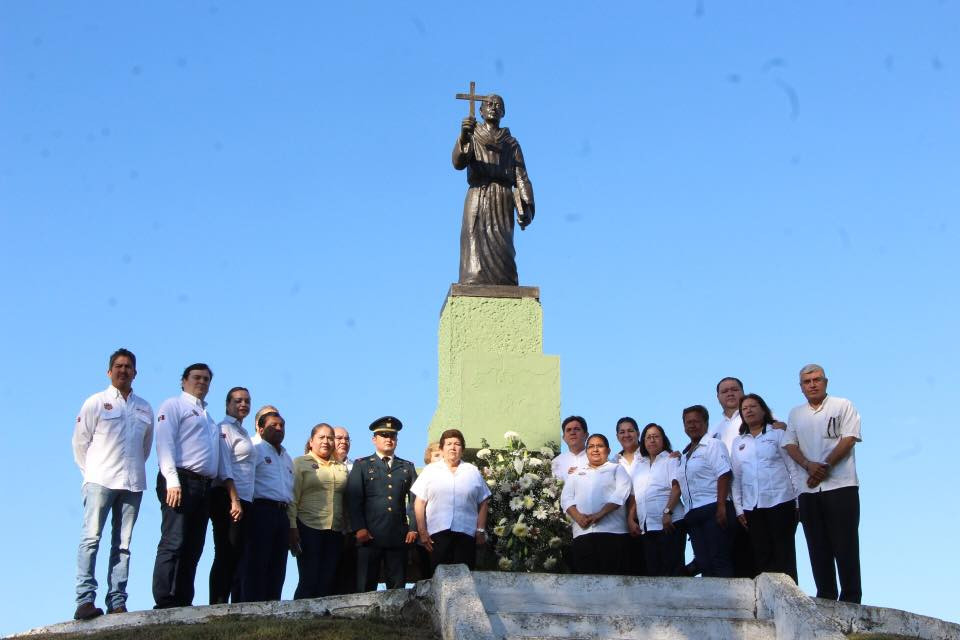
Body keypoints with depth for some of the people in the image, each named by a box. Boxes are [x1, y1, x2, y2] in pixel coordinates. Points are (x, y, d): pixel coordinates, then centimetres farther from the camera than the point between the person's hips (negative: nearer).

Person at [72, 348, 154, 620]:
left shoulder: (145, 408, 15)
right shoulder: (96, 402, 6)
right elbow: (80, 441, 6)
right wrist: (92, 472, 6)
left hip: (132, 483, 4)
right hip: (100, 481, -3)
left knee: (123, 544, 2)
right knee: (91, 538, -10)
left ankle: (117, 602, 1)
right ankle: (85, 600, -13)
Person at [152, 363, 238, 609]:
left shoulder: (211, 421, 31)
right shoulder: (174, 406, 9)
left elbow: (223, 461, 26)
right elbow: (165, 442, -6)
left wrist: (234, 498, 16)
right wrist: (172, 480, -20)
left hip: (204, 486, 7)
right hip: (180, 481, -7)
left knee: (193, 550, 1)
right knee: (173, 544, -16)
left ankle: (183, 605, 0)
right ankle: (165, 605, -20)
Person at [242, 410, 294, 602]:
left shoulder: (287, 458, 27)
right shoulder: (255, 450, 4)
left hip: (282, 514, 7)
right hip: (262, 510, -7)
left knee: (277, 567, 3)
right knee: (257, 565, -11)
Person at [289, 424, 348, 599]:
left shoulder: (342, 467, 18)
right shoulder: (300, 463, 5)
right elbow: (292, 498, -2)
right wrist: (292, 528, -11)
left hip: (335, 532, 4)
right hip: (309, 530, -4)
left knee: (327, 584, 2)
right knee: (309, 581, -7)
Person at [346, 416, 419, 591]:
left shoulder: (408, 467, 18)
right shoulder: (361, 465, 11)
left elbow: (415, 500, 12)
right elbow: (353, 499, 2)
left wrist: (413, 528, 0)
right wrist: (359, 529, -9)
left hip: (399, 537, 2)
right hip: (370, 536, -2)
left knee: (397, 587, 2)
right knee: (365, 587, -3)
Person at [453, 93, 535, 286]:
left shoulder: (511, 144, 22)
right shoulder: (471, 137, 19)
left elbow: (521, 177, 11)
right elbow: (458, 163, -1)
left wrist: (526, 206, -5)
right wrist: (463, 136, -20)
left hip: (502, 200, 1)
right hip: (477, 196, 0)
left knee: (501, 247, -14)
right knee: (475, 244, -17)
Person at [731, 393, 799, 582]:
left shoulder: (777, 433, 6)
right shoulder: (738, 442, 16)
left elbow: (793, 466, 1)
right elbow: (736, 477, 13)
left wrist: (800, 499, -5)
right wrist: (738, 508, 6)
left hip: (780, 502, -3)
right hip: (751, 507, 3)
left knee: (784, 553, -4)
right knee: (761, 556, 2)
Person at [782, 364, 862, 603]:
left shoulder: (843, 406, 5)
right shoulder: (795, 414, 19)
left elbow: (849, 439, -6)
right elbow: (790, 445, 9)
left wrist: (825, 466, -14)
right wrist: (809, 465, -10)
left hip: (840, 485, -4)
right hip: (808, 490, 4)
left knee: (845, 544, -6)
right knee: (818, 547, 4)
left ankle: (851, 599, -2)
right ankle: (825, 598, 9)